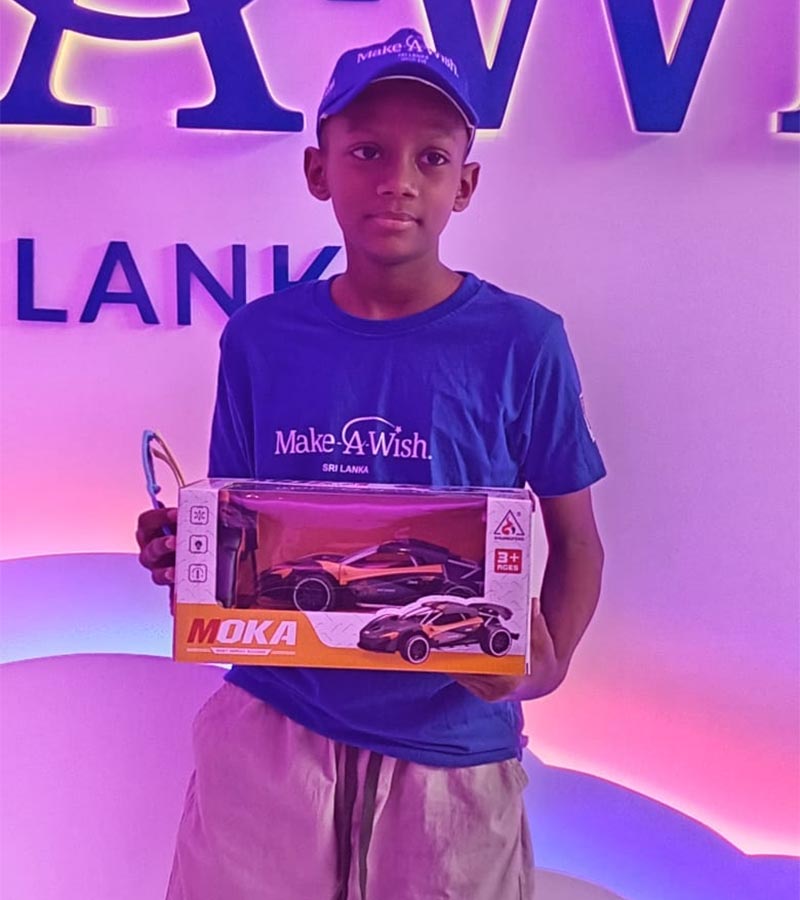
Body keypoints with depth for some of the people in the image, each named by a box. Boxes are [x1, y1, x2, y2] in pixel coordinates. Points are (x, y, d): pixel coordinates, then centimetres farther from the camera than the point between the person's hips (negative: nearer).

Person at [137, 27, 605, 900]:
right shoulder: (259, 338, -3)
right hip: (268, 723, 2)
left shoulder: (522, 343, -9)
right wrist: (181, 553, -14)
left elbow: (575, 542, 0)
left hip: (451, 741, -1)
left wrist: (546, 663, -17)